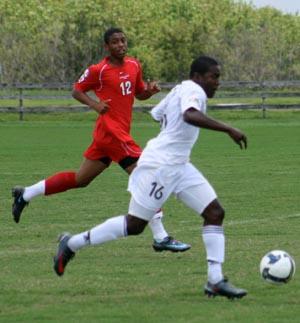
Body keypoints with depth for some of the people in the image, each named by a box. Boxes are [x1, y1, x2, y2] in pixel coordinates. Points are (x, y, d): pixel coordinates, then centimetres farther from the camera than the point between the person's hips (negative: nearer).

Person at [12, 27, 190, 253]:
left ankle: (25, 194, 28)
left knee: (81, 179, 17)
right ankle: (160, 238, -10)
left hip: (120, 131, 9)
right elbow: (77, 91, 1)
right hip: (111, 130, -9)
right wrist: (95, 104, -16)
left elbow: (139, 93, 21)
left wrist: (150, 91, -1)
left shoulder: (134, 65, 9)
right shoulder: (99, 70, -10)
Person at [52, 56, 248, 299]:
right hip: (160, 166, -10)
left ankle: (215, 281, -4)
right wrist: (228, 130, -36)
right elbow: (190, 116, -36)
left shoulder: (181, 90, 16)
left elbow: (156, 114, 27)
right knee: (134, 225, -2)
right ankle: (72, 244, 14)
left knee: (215, 213, -1)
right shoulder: (193, 90, -14)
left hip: (178, 166, 10)